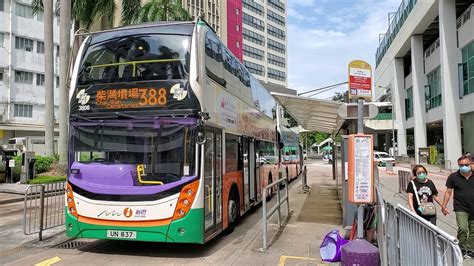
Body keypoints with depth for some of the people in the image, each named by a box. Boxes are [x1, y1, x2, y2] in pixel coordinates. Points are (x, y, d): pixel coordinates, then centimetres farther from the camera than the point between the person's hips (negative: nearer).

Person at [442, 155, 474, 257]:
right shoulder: (453, 177, -5)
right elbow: (448, 192, 0)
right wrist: (444, 206, -3)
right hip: (461, 209, -3)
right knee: (462, 229, -13)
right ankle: (462, 249, 7)